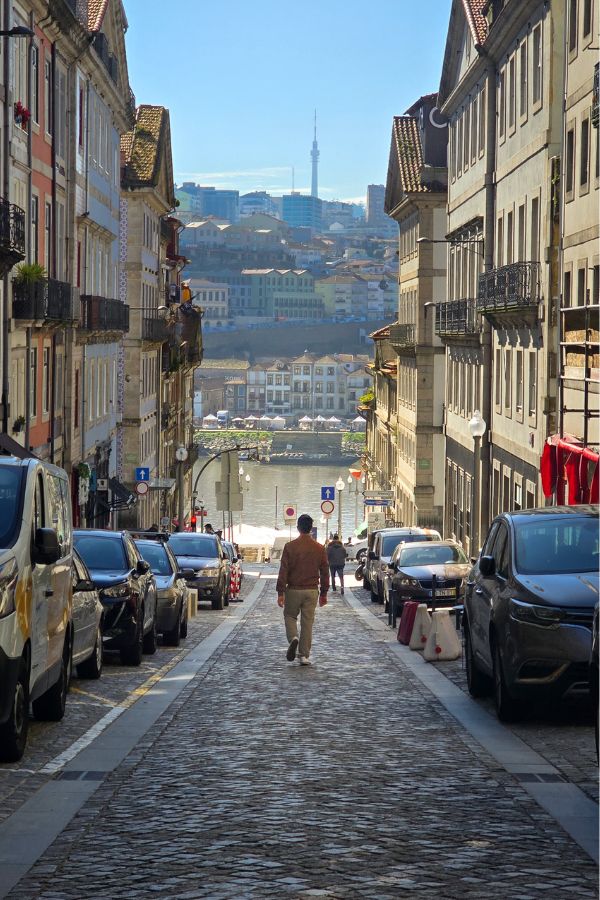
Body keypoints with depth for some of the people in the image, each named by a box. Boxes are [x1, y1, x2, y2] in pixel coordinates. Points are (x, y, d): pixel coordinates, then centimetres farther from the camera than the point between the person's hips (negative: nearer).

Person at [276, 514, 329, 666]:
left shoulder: (290, 547, -8)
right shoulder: (320, 548, 1)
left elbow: (283, 570, -9)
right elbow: (324, 572, 6)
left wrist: (280, 592, -5)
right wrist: (324, 593, 15)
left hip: (293, 590, -2)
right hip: (312, 591, 2)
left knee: (290, 616, 18)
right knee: (307, 622, 7)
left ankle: (293, 638, -10)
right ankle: (304, 656, 6)